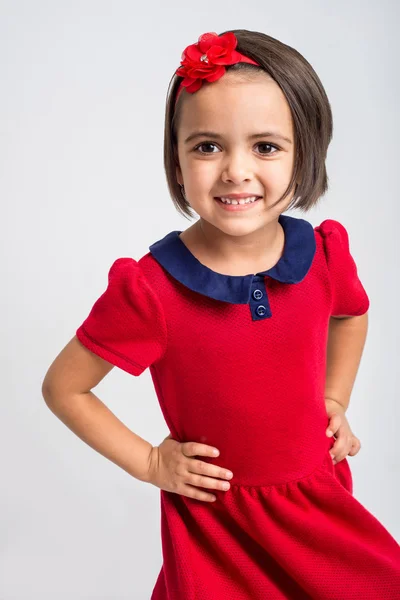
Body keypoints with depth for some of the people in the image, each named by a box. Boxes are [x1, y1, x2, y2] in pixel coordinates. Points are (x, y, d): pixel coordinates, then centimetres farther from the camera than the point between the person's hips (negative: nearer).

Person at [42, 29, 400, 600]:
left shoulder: (325, 255, -11)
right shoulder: (149, 290, -21)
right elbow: (63, 387, -8)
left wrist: (334, 400, 5)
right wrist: (148, 463, -8)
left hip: (319, 500, 4)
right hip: (212, 520, -3)